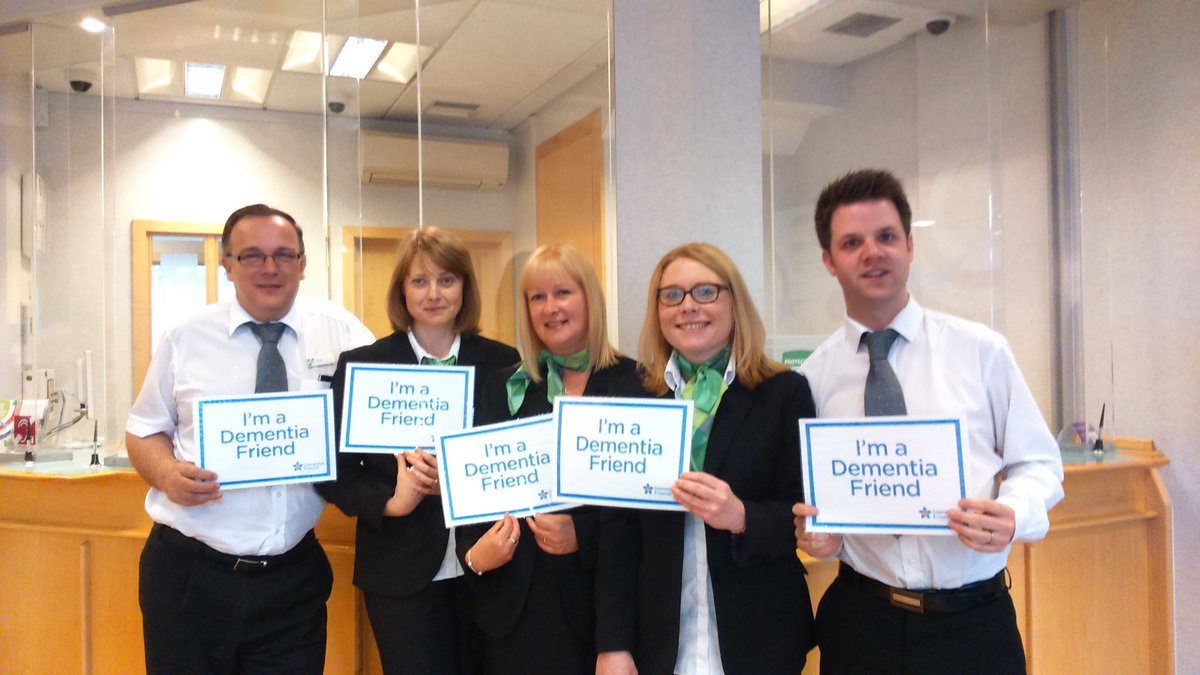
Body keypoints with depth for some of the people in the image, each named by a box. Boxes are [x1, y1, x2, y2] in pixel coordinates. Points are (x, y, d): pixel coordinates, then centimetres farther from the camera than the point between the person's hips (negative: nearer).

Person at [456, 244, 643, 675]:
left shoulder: (636, 384, -3)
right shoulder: (502, 389, 7)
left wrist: (584, 535, -17)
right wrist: (473, 554, -11)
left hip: (604, 597, -2)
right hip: (517, 600, 2)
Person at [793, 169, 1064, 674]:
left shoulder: (980, 350, -3)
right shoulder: (814, 376, -1)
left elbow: (1038, 464, 2)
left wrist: (1014, 515, -17)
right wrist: (818, 536, -12)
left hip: (975, 620, 0)